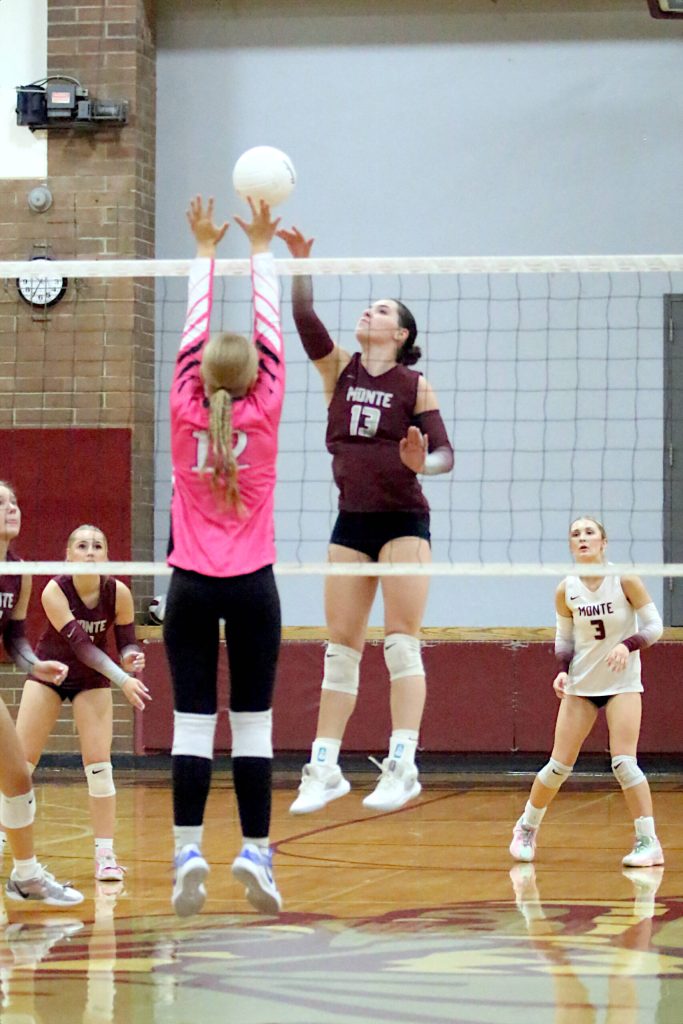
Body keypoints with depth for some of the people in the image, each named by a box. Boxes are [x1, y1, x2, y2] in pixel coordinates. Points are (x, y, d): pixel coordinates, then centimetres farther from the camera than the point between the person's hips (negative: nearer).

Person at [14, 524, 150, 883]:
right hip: (48, 674, -1)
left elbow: (126, 642, -9)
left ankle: (105, 854, -4)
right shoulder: (54, 591, -26)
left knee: (99, 765, -10)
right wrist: (122, 679, -42)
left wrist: (131, 659, -33)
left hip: (92, 679, 1)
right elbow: (80, 644, -33)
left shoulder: (118, 593, -19)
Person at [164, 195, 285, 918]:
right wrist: (260, 249, 15)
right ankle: (255, 850, -1)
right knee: (253, 724, 2)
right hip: (251, 586, -1)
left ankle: (189, 850, -10)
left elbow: (195, 331, 8)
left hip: (191, 586, 1)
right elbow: (269, 331, 5)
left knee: (192, 723, -2)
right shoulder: (262, 414, -5)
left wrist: (205, 251, 18)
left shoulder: (186, 412, -4)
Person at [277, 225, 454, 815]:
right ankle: (325, 769, 8)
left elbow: (445, 453, -4)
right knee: (341, 648, 5)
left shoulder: (415, 385, -1)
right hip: (351, 523, 4)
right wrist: (300, 261, -19)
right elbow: (305, 318, -7)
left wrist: (422, 461, -26)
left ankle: (402, 765, -14)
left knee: (401, 642, -10)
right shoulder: (339, 370, 7)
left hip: (404, 520, -4)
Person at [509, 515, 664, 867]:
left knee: (624, 763, -16)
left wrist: (627, 644, -26)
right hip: (580, 686, 3)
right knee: (559, 765, 2)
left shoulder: (625, 580, -13)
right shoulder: (566, 590, -4)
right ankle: (526, 828, 23)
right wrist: (562, 671, -9)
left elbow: (654, 626, -8)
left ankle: (648, 842, -9)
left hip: (622, 684, -2)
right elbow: (563, 638, 8)